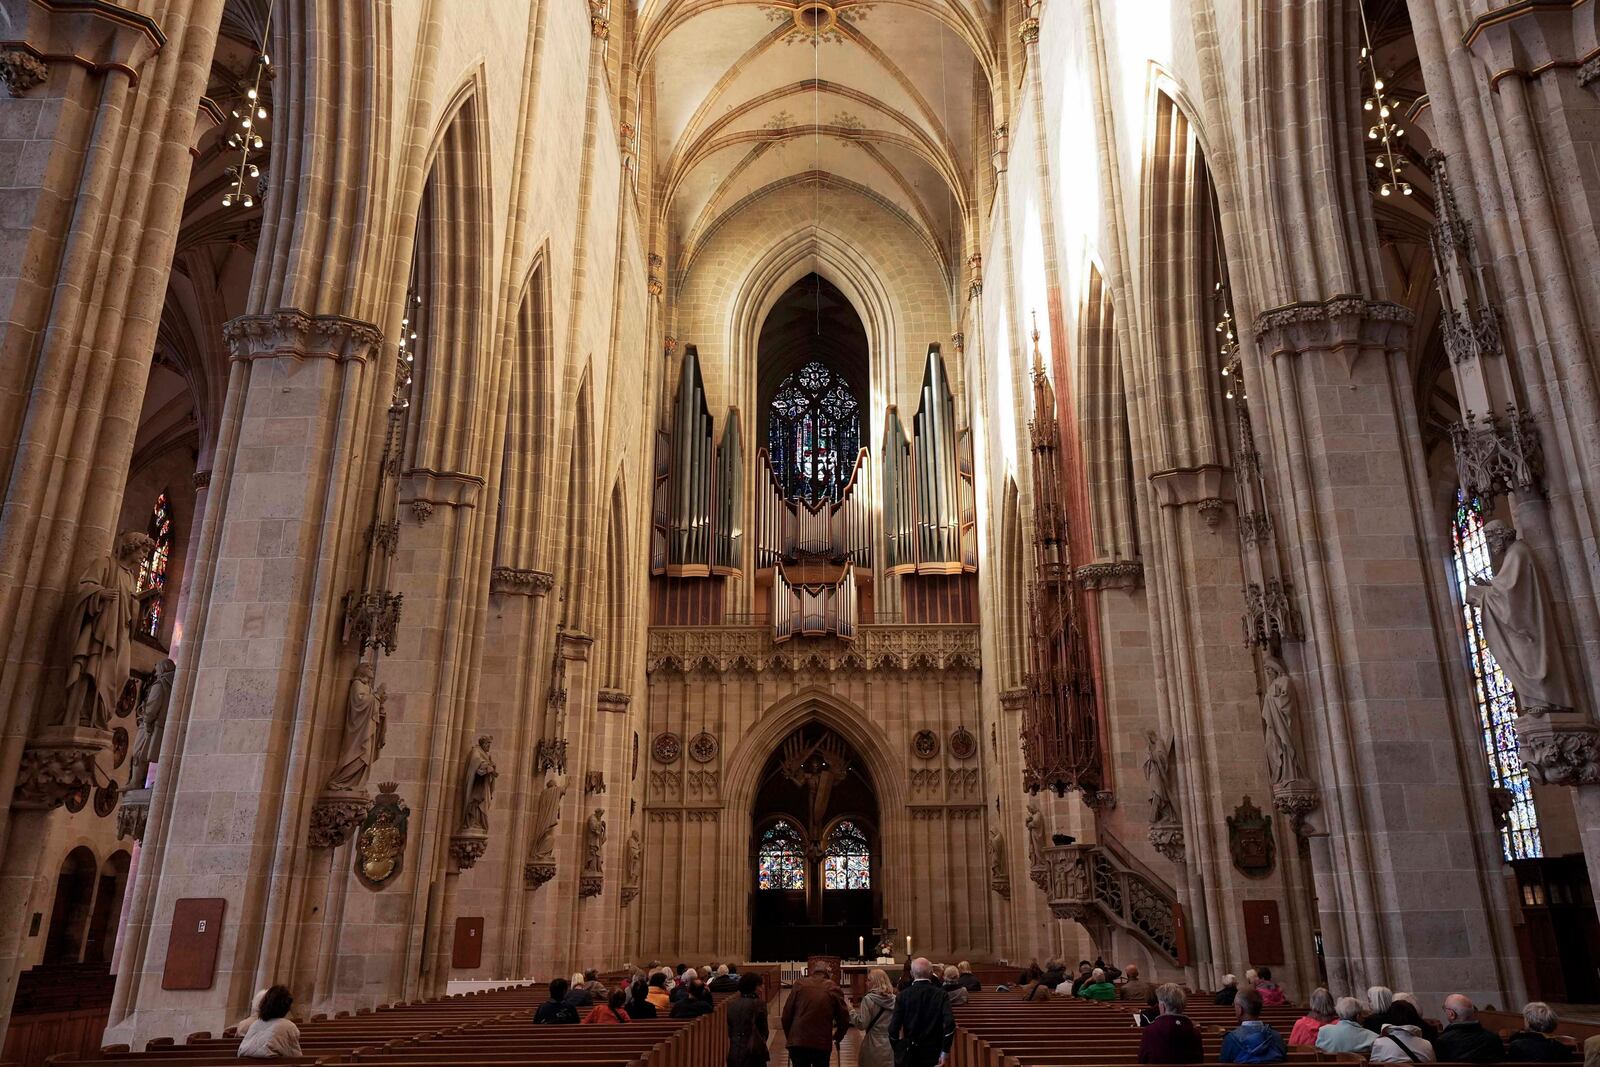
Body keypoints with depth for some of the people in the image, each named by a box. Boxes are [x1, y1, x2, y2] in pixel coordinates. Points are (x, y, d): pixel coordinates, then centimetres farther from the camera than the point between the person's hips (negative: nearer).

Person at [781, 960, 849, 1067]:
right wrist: (837, 1037, 21)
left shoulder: (799, 984, 5)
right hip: (822, 1044, -1)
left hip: (797, 1042, 1)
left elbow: (786, 1015, 4)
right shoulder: (833, 988, 2)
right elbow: (844, 1018, 3)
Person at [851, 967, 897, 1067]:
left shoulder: (868, 999, -12)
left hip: (874, 1046, -4)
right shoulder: (894, 999, 3)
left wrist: (851, 1013, 1)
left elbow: (862, 1024, -12)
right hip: (891, 1045, 4)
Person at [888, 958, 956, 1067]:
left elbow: (894, 1027, -10)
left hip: (909, 1052, 0)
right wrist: (945, 1051, -9)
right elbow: (949, 1023, -16)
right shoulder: (941, 995, -6)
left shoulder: (903, 996, -6)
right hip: (933, 1052, 0)